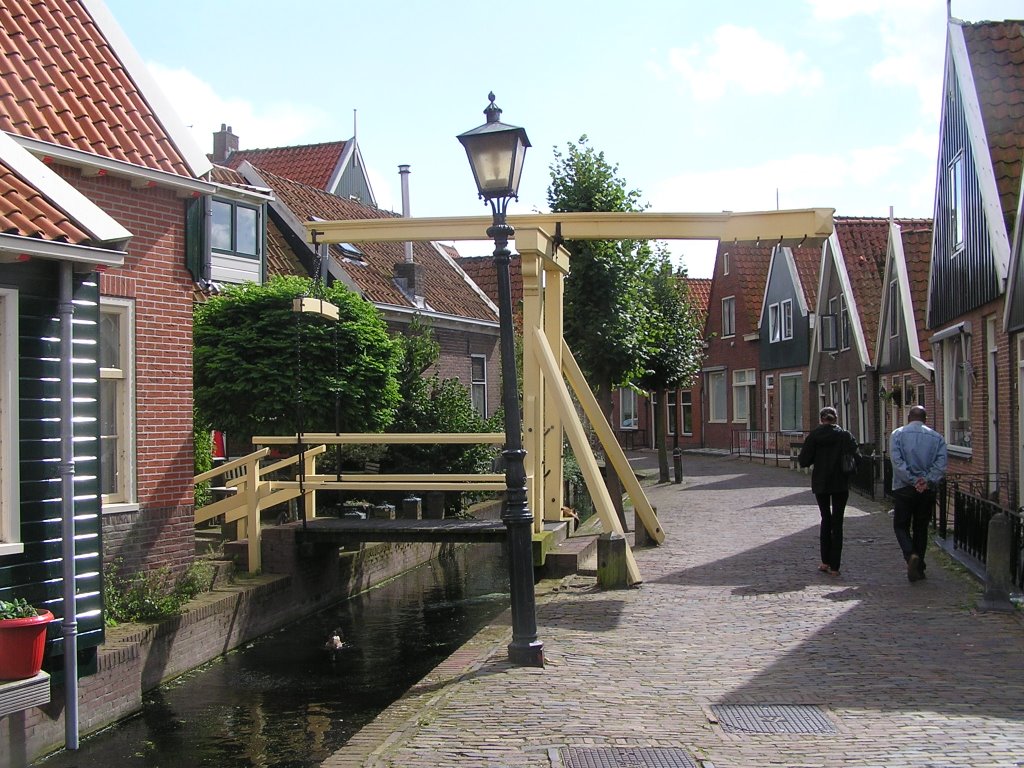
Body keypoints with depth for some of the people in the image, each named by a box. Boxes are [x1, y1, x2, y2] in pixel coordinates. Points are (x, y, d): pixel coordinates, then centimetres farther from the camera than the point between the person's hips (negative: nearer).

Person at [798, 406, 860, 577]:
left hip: (820, 483, 1)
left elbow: (803, 461, -7)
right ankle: (834, 566, 2)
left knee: (826, 519, 17)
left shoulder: (814, 436, -4)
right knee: (837, 524, 5)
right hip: (841, 484, -1)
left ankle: (825, 561, 12)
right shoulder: (845, 435, -6)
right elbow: (857, 457, -14)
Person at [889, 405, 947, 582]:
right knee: (921, 528, 13)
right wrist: (927, 481, -13)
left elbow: (897, 461, -12)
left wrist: (913, 480, -14)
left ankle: (911, 555, -18)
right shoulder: (937, 438, 6)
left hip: (904, 488, -2)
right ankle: (918, 568, 16)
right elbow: (941, 464, -7)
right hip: (928, 490, 2)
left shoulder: (897, 434, 1)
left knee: (901, 526, 7)